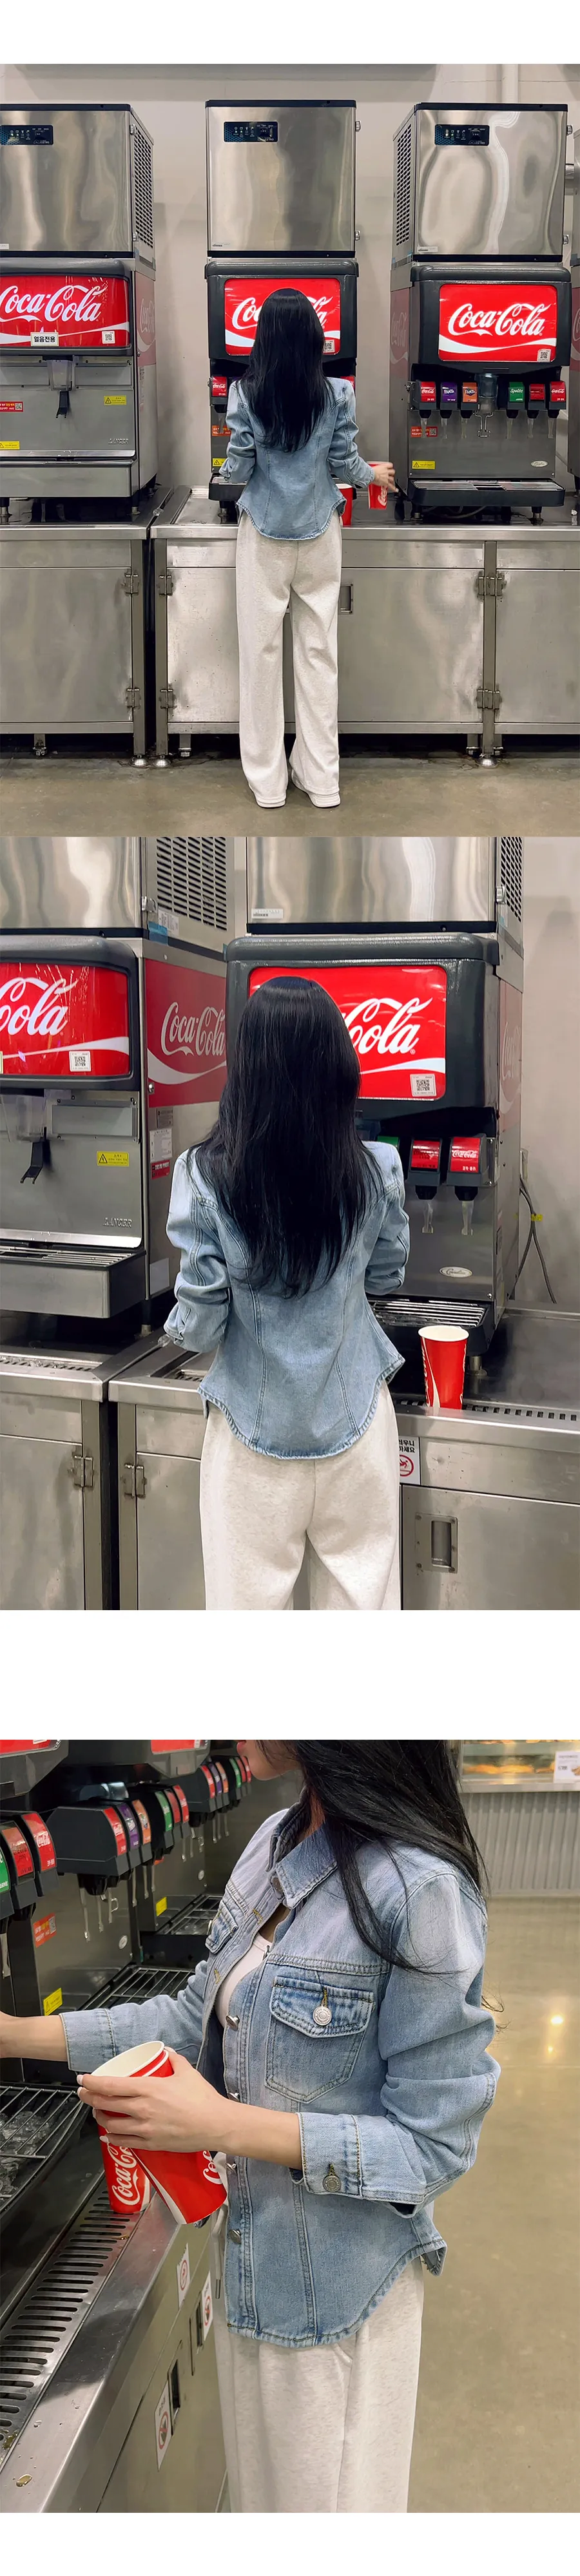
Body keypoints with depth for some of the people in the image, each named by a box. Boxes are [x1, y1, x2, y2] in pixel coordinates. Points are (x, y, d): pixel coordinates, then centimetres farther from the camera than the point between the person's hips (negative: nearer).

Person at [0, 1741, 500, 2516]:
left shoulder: (419, 1892, -29)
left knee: (321, 2499, 16)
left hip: (335, 2289, -7)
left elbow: (435, 2145, -24)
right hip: (248, 2250, 7)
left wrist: (224, 2125, -27)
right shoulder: (278, 1842, -3)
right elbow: (200, 2018, 9)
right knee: (260, 2483, 26)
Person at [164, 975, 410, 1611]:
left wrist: (177, 1327, 11)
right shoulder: (376, 1173, -10)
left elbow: (199, 1327, -11)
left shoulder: (206, 1179, -17)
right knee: (361, 1594, 14)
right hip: (356, 1420, 2)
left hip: (255, 1430, -2)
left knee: (250, 1601, 11)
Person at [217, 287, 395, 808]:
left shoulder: (246, 394, -10)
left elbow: (239, 468, -5)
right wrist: (375, 475, 22)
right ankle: (320, 778, 12)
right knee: (319, 649, 8)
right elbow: (345, 463, 0)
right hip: (319, 533, 1)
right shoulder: (337, 393, -7)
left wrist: (221, 479, 19)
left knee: (261, 649, 7)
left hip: (264, 535, -1)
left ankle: (267, 779, 11)